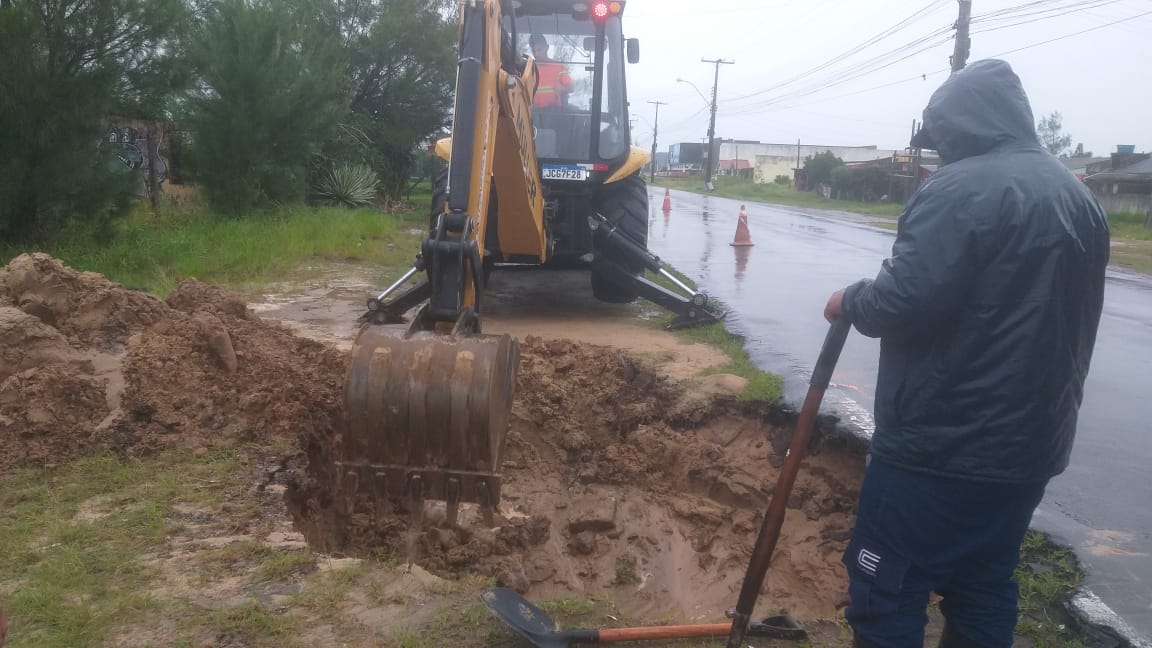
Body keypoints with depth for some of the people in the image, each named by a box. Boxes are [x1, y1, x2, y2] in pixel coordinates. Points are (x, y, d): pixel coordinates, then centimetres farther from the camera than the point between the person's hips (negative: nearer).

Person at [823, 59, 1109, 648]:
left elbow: (903, 301, -25)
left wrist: (850, 301, -5)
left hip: (941, 446, -9)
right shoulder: (1079, 198, 14)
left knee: (886, 596, 1)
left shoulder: (965, 187, -16)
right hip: (1030, 445, 9)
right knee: (983, 591, 19)